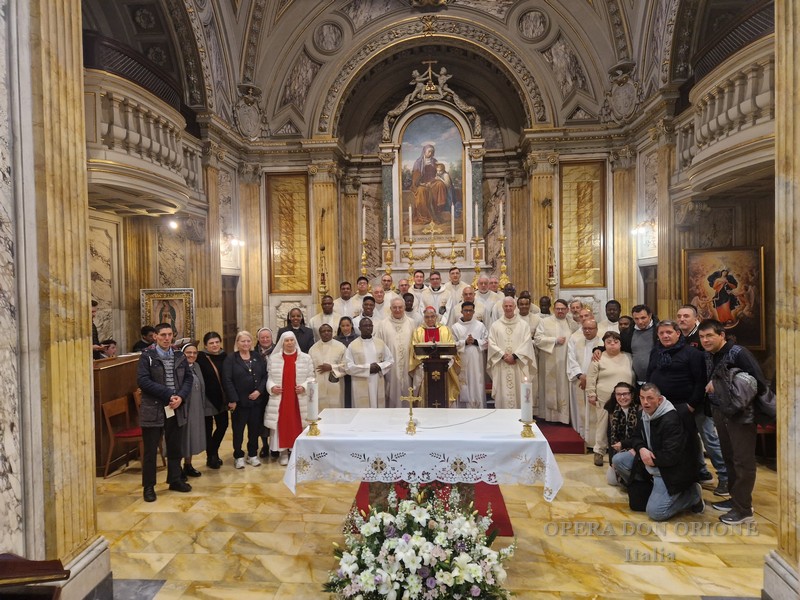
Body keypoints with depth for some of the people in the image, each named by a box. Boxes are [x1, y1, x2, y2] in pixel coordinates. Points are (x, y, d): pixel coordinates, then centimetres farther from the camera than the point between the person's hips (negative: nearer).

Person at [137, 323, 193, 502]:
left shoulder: (179, 356, 7)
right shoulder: (147, 356, -6)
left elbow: (188, 378, 6)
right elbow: (142, 380, -16)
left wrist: (181, 396, -12)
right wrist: (168, 395, -19)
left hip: (175, 409, 4)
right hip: (153, 410, -4)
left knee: (175, 448, 15)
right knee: (150, 450, 5)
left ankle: (175, 480, 30)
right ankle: (148, 486, 19)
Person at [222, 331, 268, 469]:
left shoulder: (258, 357, 7)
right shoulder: (231, 358, -3)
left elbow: (265, 375, 4)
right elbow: (227, 380, -10)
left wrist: (259, 391, -10)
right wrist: (232, 399, -15)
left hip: (257, 400, 3)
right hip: (239, 401, -3)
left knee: (255, 429, 10)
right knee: (238, 429, 7)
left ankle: (253, 455, 25)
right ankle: (238, 456, 22)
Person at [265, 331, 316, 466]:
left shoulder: (306, 358, 2)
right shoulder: (273, 358, 6)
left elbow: (311, 377, 4)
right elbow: (269, 376, 9)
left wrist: (304, 386, -13)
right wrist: (271, 387, -10)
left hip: (299, 399, -1)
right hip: (279, 398, 1)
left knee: (297, 425, 2)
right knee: (281, 425, 3)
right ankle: (283, 453, 15)